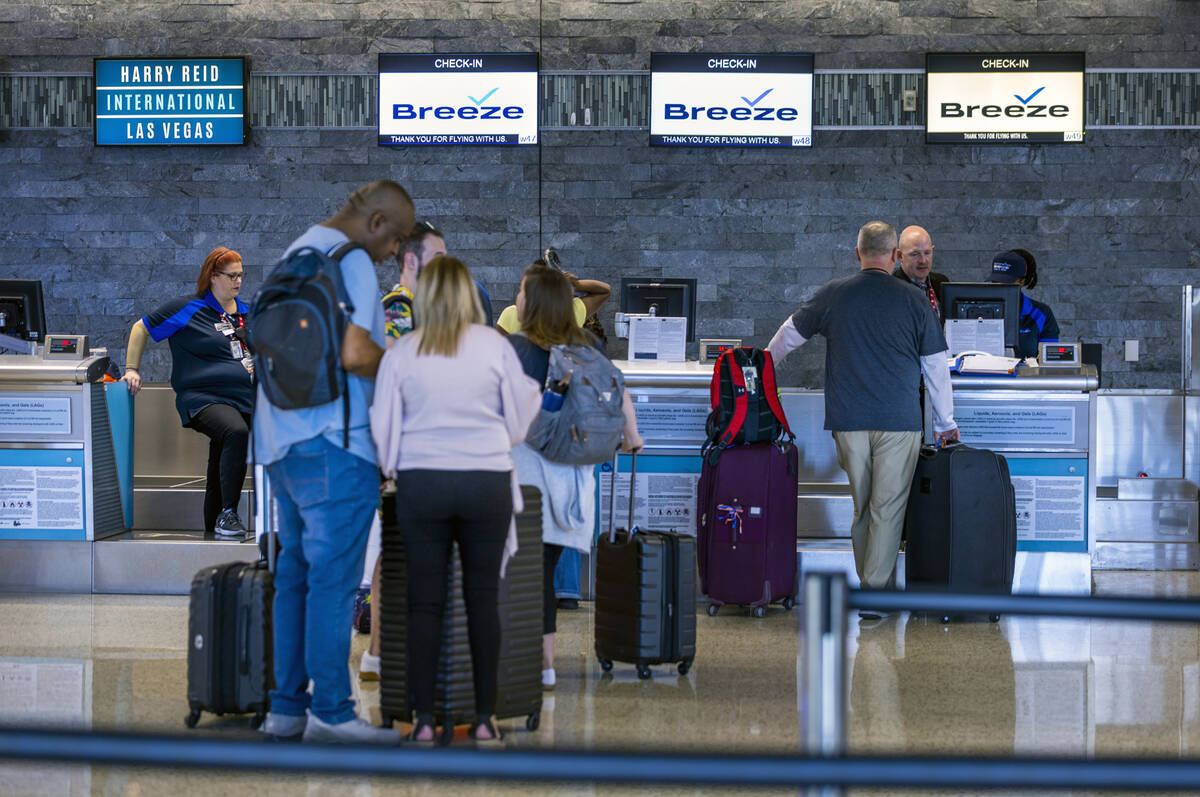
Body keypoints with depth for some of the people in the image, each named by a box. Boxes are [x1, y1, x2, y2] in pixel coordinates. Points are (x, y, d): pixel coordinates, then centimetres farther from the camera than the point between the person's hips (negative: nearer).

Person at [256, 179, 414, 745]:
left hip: (282, 443, 9)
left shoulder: (295, 254, 20)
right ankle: (330, 710, -6)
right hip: (332, 443, -9)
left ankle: (286, 707, 12)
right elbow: (354, 353, -21)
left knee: (296, 573, 11)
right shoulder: (350, 261, -10)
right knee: (332, 577, -7)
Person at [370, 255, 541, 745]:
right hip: (487, 482, 0)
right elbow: (519, 422, 5)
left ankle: (423, 720, 5)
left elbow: (383, 428, 5)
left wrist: (391, 467, 24)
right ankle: (485, 718, 7)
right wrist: (534, 391, 26)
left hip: (422, 484, 0)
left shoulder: (402, 352, 0)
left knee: (425, 601, 6)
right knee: (483, 598, 6)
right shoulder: (495, 346, -2)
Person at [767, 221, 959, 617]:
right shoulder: (913, 300, -1)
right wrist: (946, 424, 15)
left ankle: (866, 580, 20)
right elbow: (936, 366, 5)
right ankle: (875, 590, -3)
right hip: (899, 421, -2)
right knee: (888, 507, 0)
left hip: (847, 421, 2)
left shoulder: (833, 294, 3)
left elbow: (790, 334, 17)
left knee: (859, 505, 13)